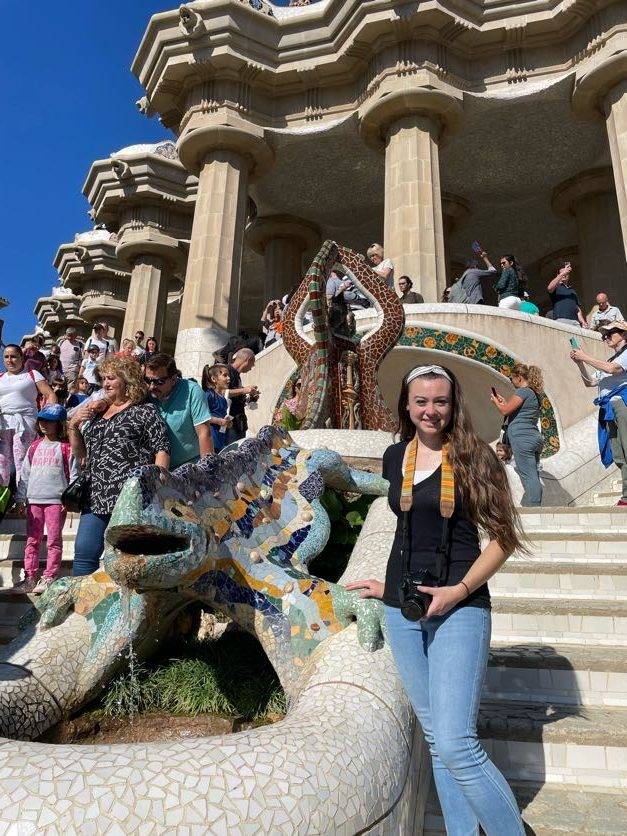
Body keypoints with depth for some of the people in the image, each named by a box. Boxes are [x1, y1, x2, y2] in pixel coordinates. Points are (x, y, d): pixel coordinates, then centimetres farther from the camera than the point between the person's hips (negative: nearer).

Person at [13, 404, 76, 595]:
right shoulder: (35, 446, 12)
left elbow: (73, 475, -4)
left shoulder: (66, 447, -3)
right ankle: (30, 578, 17)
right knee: (32, 540, 9)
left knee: (54, 540, 0)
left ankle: (49, 579, 6)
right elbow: (25, 473, 14)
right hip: (34, 500, 5)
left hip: (56, 500, -5)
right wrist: (21, 497, 10)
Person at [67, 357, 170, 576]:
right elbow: (82, 455, 23)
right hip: (97, 498, 7)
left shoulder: (145, 411, 2)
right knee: (84, 552, 5)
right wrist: (73, 425, 8)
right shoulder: (98, 413, 21)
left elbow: (162, 450, -5)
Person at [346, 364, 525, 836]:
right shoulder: (395, 458, 7)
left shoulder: (473, 456, -5)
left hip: (459, 608, -4)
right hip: (403, 609, 5)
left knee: (455, 744, -10)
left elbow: (503, 537, -5)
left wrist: (460, 590, -14)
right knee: (437, 739, 13)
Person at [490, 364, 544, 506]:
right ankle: (534, 505, 14)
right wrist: (504, 401, 26)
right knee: (534, 475, 10)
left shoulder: (523, 391, -10)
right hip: (535, 437, 10)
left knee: (529, 476, -11)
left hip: (522, 438, -10)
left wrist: (495, 401, 8)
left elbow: (505, 410, -10)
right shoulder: (535, 393, 19)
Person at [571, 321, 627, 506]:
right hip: (608, 408, 8)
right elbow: (590, 382, 25)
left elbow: (612, 369, -15)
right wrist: (580, 364, 11)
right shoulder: (609, 361, 29)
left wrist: (585, 357, -9)